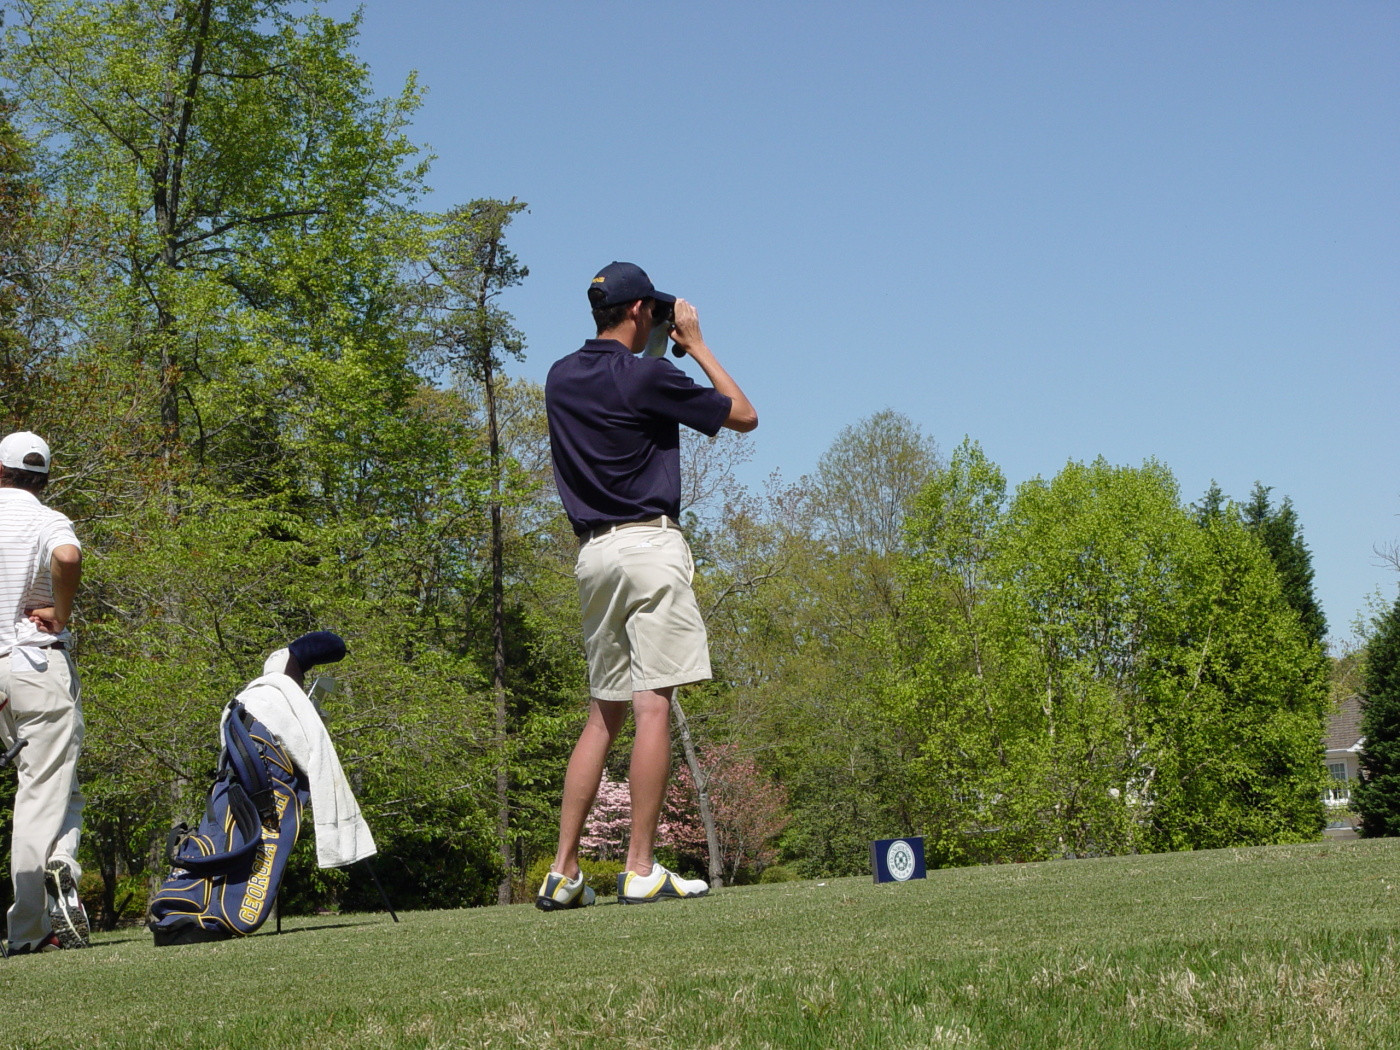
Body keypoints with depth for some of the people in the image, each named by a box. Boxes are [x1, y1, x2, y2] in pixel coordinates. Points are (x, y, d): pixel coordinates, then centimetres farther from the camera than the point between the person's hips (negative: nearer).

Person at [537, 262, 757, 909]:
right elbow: (744, 415, 2)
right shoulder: (646, 377, -8)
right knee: (653, 707, -8)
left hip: (591, 552, 7)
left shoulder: (561, 379, 12)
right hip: (648, 545, -7)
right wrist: (695, 345, 9)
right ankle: (640, 872, -11)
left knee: (602, 714, 12)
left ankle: (563, 873, 7)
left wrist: (664, 351, 28)